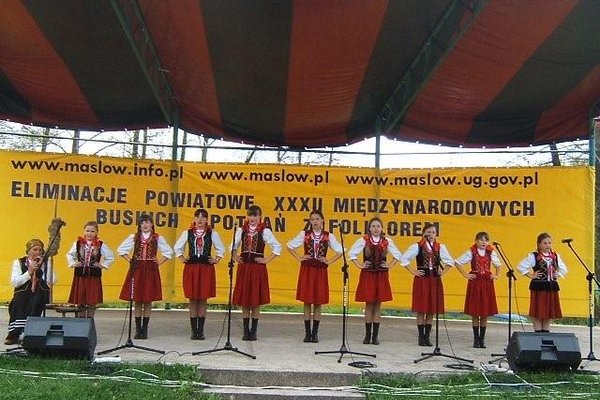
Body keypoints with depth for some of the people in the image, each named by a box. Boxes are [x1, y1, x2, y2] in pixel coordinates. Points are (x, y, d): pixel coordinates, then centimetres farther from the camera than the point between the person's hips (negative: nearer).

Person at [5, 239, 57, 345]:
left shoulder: (47, 262, 12)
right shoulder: (19, 262, 12)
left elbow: (52, 281, -2)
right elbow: (14, 282, -1)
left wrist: (40, 268, -6)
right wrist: (29, 272, -9)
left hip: (40, 294, 0)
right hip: (23, 293, 0)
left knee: (34, 302, -33)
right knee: (17, 303, -32)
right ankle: (14, 333, -31)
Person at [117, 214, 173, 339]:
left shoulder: (158, 238, 3)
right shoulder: (134, 237, 6)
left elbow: (169, 252, 9)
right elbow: (121, 249, 14)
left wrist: (159, 262, 2)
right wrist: (130, 260, 5)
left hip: (151, 271, -1)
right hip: (136, 270, 1)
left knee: (148, 301, 1)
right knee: (137, 301, 0)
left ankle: (145, 329, 9)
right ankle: (138, 329, 7)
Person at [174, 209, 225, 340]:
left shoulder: (212, 234, 2)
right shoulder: (187, 233, 4)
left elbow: (221, 249, 14)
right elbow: (177, 248, 18)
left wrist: (216, 259, 4)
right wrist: (182, 258, 7)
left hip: (206, 269, 0)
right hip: (190, 268, 1)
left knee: (203, 300, 2)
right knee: (192, 300, 2)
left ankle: (201, 330, 9)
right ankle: (194, 330, 8)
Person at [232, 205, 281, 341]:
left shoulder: (265, 231, -3)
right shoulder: (241, 230, 6)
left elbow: (277, 248, -3)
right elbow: (233, 246, 19)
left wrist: (267, 260, -6)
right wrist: (236, 257, 5)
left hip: (258, 268, -3)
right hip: (243, 268, 3)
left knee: (256, 302, 2)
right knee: (244, 301, 4)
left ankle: (253, 331, 10)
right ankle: (246, 331, 12)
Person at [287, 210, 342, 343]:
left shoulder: (328, 236, 2)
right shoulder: (304, 234, 2)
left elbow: (340, 251, 7)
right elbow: (290, 246, 8)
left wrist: (329, 261, -1)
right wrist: (299, 258, 1)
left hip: (321, 271, 0)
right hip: (306, 269, 0)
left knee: (318, 303, 2)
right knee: (307, 302, 1)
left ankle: (315, 333, 10)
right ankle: (307, 333, 7)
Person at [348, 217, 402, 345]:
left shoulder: (387, 241, 4)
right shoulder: (363, 240, -2)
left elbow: (397, 255, 13)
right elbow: (351, 253, -1)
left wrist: (390, 265, 3)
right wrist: (359, 265, -4)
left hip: (381, 276, 2)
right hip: (367, 275, -2)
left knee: (378, 305, 4)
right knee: (369, 304, 1)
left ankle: (375, 335, 9)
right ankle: (367, 335, 8)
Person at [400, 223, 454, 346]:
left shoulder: (440, 247, 7)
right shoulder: (417, 246, -3)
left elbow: (450, 261, 17)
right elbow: (404, 258, -4)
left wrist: (443, 272, 5)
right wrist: (413, 271, -6)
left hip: (435, 280, 3)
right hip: (422, 279, -3)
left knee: (432, 311, 5)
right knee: (421, 310, -1)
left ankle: (427, 336, 14)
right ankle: (421, 337, 8)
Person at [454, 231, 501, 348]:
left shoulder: (491, 253, 6)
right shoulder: (471, 252, -3)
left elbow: (498, 264, 23)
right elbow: (457, 262, 0)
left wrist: (497, 275, 9)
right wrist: (465, 275, -5)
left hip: (487, 284, 2)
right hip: (475, 284, -2)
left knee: (485, 314, 4)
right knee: (475, 314, 1)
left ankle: (482, 339, 12)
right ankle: (476, 339, 10)